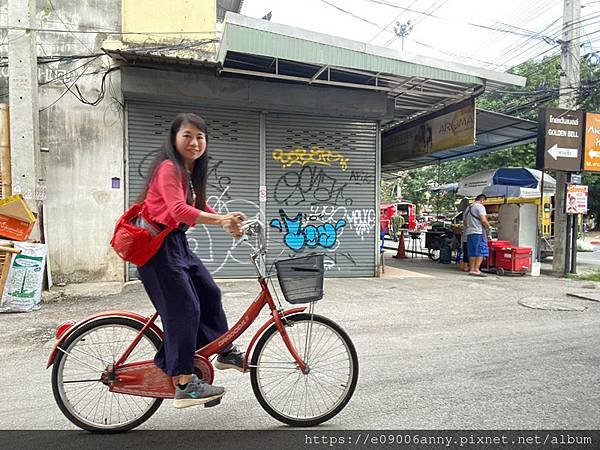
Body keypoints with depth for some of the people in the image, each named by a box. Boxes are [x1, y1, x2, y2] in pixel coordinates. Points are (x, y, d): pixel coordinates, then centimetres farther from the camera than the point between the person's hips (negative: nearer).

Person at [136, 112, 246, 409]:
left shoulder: (190, 171, 14)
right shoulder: (169, 167, -16)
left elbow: (199, 207, 15)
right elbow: (179, 210, -31)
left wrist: (230, 223, 1)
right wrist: (222, 220, -39)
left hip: (177, 243, 9)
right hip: (159, 247, -9)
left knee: (209, 292, 12)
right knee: (184, 309, -10)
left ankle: (225, 351, 28)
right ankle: (184, 384, 0)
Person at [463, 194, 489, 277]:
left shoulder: (467, 208, 20)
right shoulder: (480, 207, -6)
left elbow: (464, 222, 24)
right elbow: (483, 220, -15)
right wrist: (488, 226, 2)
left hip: (469, 232, 8)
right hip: (478, 232, -8)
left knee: (472, 253, 9)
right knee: (480, 252, -5)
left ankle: (471, 269, 9)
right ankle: (476, 270, -9)